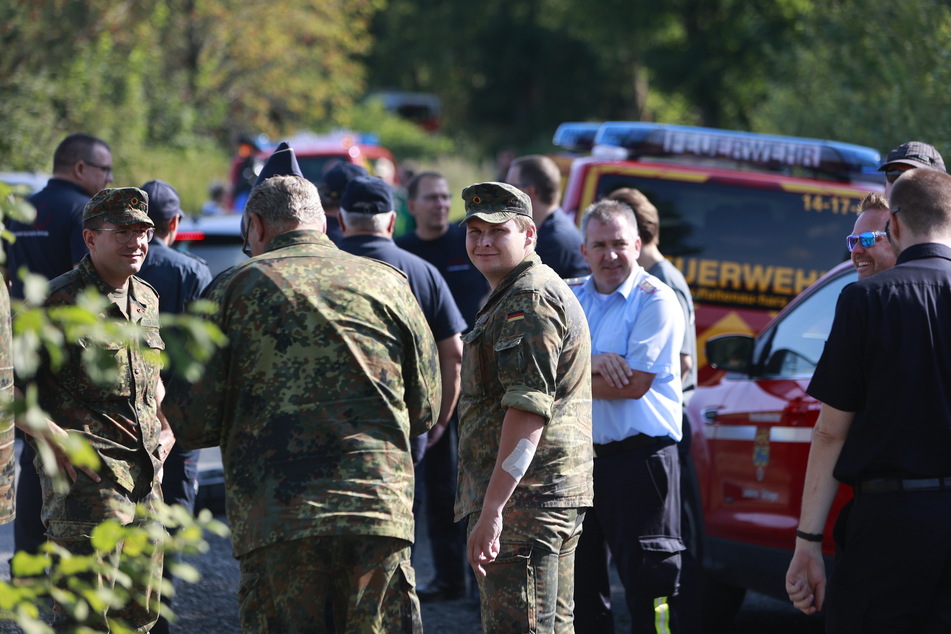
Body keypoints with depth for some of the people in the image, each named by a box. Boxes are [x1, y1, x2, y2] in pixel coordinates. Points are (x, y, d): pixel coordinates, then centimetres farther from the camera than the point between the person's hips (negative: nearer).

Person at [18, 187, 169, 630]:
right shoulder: (60, 302, -10)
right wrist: (56, 443, -18)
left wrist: (165, 427, 15)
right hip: (85, 476, -7)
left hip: (145, 474, 8)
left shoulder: (146, 301, 14)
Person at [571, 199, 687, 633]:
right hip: (577, 457, 7)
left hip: (639, 456, -6)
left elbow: (635, 384, -15)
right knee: (576, 584, 13)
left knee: (649, 581, -8)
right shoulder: (569, 298, 13)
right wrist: (593, 363, -16)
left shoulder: (655, 300, -5)